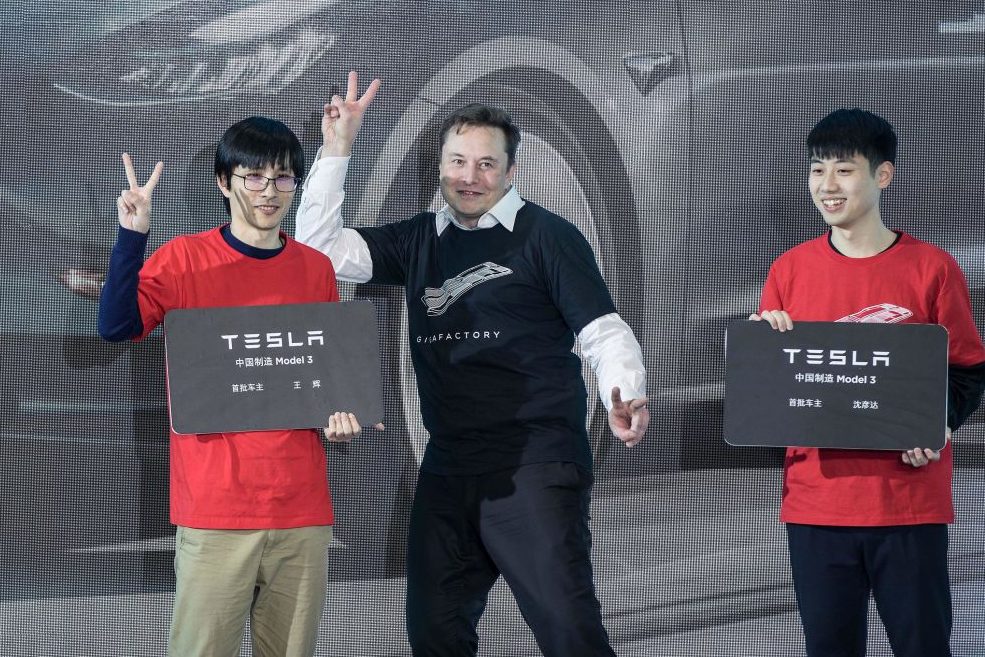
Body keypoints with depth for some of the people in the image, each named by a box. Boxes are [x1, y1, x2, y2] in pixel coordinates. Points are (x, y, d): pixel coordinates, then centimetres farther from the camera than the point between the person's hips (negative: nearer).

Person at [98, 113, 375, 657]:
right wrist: (132, 235, -20)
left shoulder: (317, 269, 11)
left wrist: (339, 412, 0)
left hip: (302, 506, 3)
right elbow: (117, 326, -12)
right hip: (216, 504, -3)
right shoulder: (185, 259, 1)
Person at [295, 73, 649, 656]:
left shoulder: (547, 236, -1)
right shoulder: (420, 241, 15)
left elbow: (603, 331, -6)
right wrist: (336, 150, 6)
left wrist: (626, 395, -25)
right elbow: (319, 246, 12)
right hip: (448, 471, 6)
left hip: (535, 469, -6)